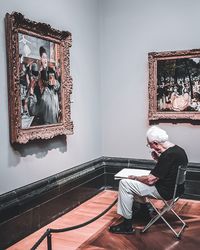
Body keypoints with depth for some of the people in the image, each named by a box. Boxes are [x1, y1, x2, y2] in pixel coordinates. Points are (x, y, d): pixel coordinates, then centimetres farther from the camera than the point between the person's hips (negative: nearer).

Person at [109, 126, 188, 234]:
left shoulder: (168, 155, -27)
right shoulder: (178, 150, 2)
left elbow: (150, 180, -23)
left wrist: (134, 178, -6)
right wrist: (157, 159, 2)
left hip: (165, 191, -10)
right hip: (174, 187, 10)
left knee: (124, 183, -10)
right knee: (138, 182, 24)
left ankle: (127, 225, -2)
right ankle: (143, 209, 30)